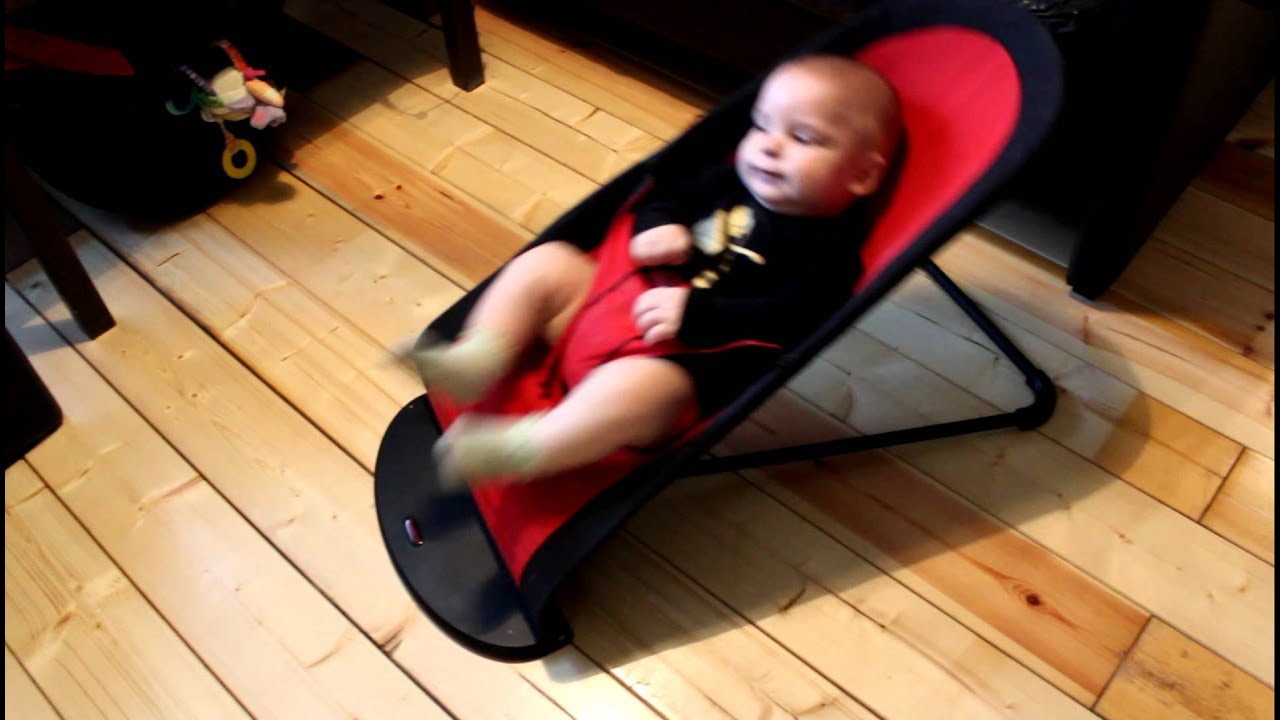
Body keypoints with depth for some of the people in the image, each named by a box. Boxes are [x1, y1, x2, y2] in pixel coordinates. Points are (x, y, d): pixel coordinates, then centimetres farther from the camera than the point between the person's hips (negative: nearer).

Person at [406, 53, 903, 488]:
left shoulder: (829, 246, -7)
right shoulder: (726, 184, 14)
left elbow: (790, 320, -20)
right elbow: (665, 198, 25)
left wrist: (695, 313, -27)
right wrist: (658, 229, 0)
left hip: (689, 360, -8)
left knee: (638, 386, -40)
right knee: (545, 263, 2)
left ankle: (520, 449, -38)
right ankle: (479, 358, -10)